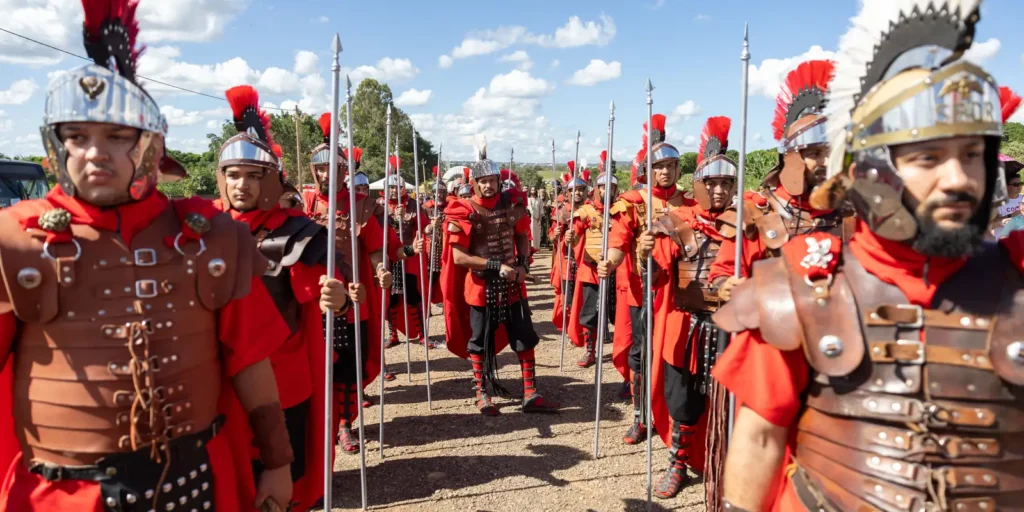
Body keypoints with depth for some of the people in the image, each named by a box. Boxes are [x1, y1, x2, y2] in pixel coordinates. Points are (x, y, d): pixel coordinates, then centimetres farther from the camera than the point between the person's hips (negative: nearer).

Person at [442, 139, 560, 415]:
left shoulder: (512, 202, 0)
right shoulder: (463, 212, -13)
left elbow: (522, 237, 13)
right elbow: (458, 257, -16)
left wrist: (523, 265, -5)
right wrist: (496, 265, -21)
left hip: (512, 285, 4)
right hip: (481, 287, -4)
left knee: (525, 338, 8)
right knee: (480, 342, 9)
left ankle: (530, 395, 18)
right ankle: (483, 394, 25)